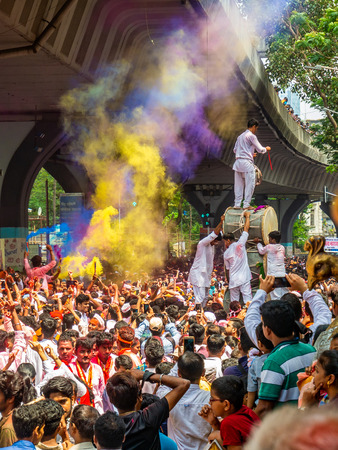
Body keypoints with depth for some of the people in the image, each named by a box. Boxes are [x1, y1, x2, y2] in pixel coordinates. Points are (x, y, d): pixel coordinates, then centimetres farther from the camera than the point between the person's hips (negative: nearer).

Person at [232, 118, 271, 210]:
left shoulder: (240, 136, 19)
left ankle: (237, 204, 8)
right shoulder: (251, 136, -5)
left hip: (238, 161, 8)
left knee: (239, 184, 9)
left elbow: (235, 150, 23)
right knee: (250, 184, -2)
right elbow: (260, 149, -7)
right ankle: (246, 204, -4)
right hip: (247, 162, -8)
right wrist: (266, 149, 14)